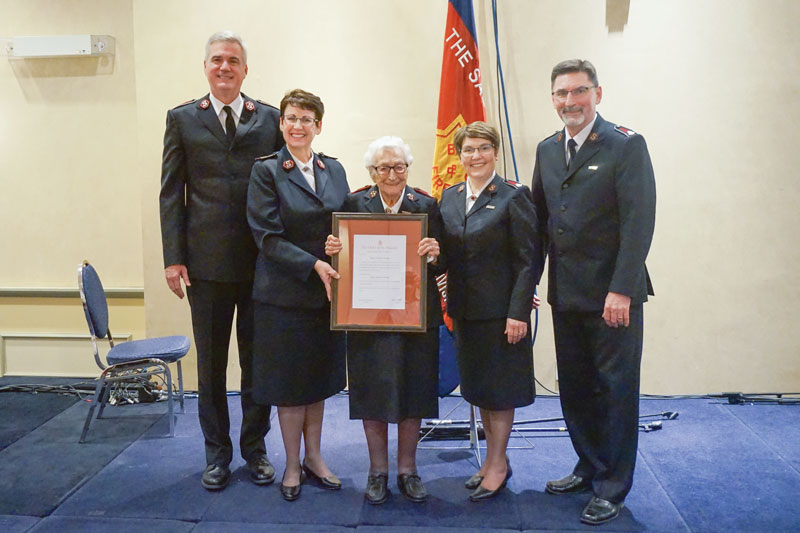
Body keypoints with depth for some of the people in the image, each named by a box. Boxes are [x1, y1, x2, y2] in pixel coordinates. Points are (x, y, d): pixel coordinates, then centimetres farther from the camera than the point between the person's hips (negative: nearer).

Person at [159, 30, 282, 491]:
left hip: (261, 261, 0)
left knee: (258, 360, 10)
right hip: (206, 262, 0)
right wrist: (173, 257, -4)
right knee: (211, 364, 10)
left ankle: (256, 448, 26)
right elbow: (171, 192, 4)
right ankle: (217, 453, 26)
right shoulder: (183, 119, 7)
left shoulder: (270, 119, 7)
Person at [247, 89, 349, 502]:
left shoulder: (334, 170, 8)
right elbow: (267, 236, -13)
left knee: (319, 376, 15)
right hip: (285, 293, -4)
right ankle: (293, 464, 25)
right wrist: (313, 264, -20)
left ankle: (314, 458, 31)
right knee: (289, 380, 8)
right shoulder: (266, 171, -6)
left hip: (327, 290, 5)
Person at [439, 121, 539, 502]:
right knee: (477, 385, 16)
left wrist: (518, 313, -16)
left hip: (500, 309, -6)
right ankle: (492, 458, 32)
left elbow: (527, 261, -12)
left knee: (499, 388, 6)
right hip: (463, 309, 6)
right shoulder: (449, 197, 8)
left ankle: (498, 464, 22)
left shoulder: (513, 197, -9)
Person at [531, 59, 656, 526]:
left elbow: (639, 222, -14)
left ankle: (612, 488, 20)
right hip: (566, 293, 6)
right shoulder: (548, 149, 11)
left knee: (617, 390, 5)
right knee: (575, 387, 15)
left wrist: (621, 290, -20)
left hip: (613, 295, -6)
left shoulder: (626, 146, -8)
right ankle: (589, 468, 33)